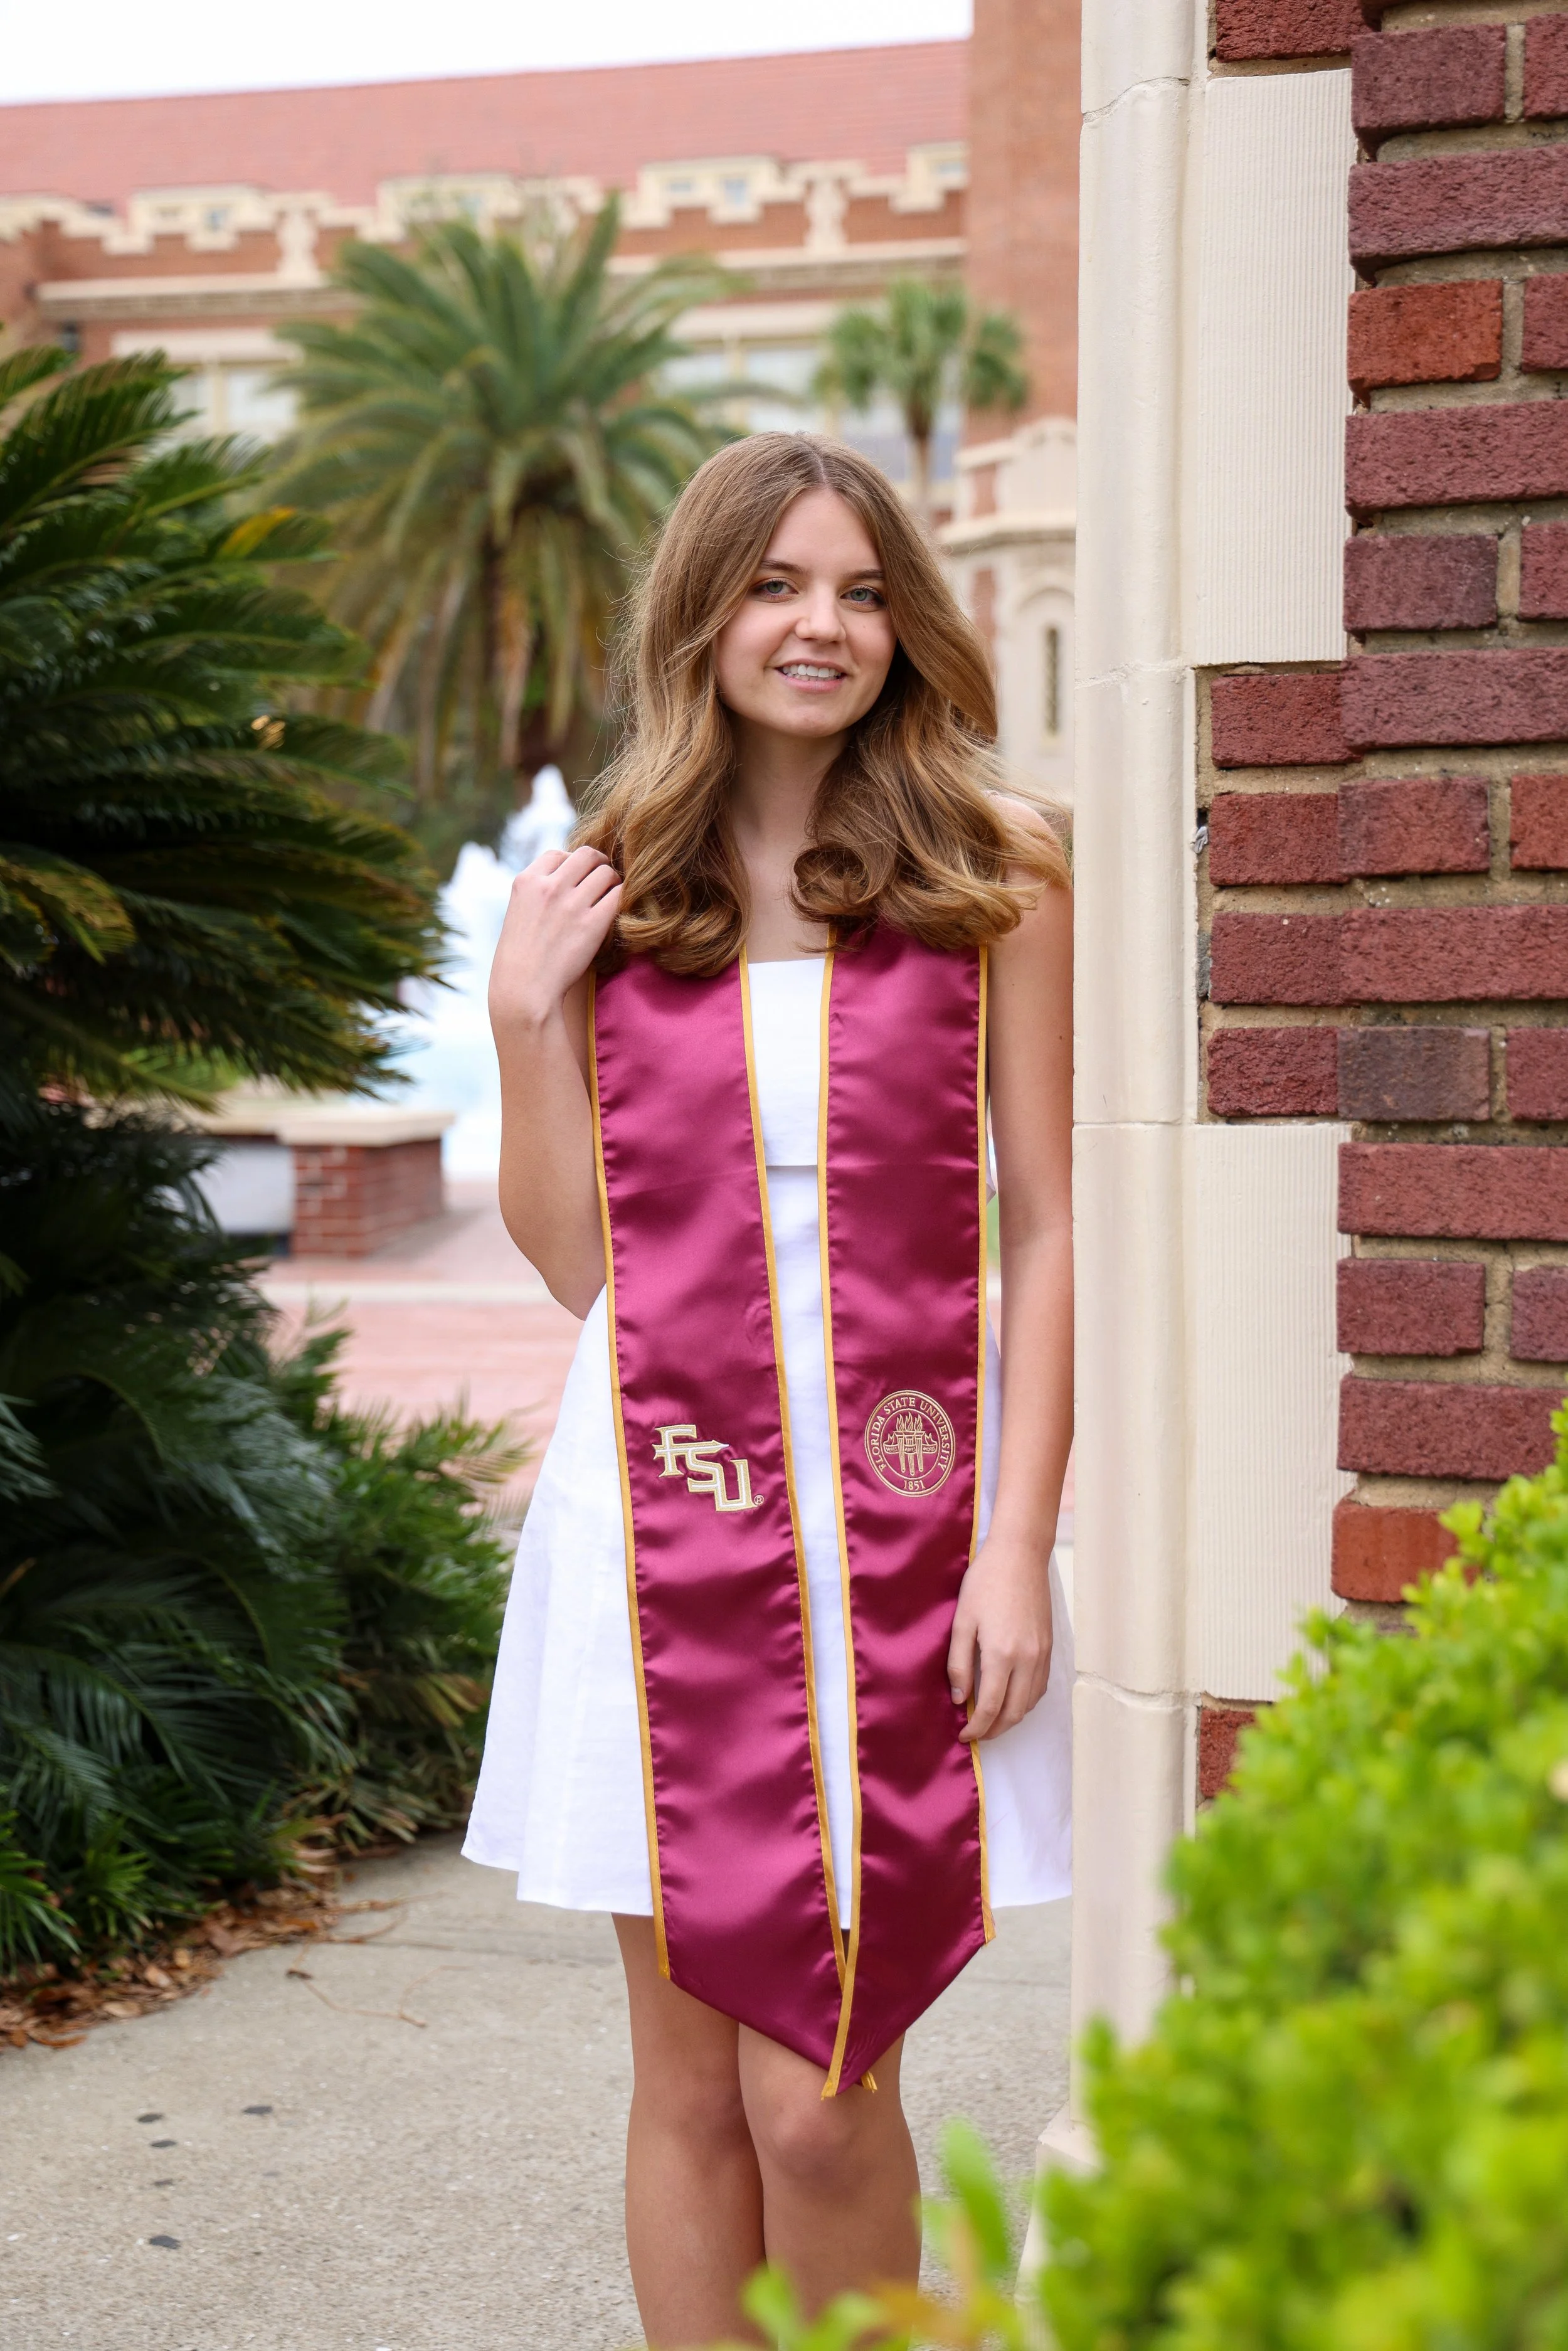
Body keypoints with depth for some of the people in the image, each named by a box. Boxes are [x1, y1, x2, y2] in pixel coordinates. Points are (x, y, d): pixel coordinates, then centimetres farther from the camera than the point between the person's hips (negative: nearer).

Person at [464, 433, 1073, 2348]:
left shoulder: (993, 878, 2)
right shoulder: (607, 895, 8)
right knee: (687, 2077, 8)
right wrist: (527, 1018, -2)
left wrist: (1019, 1544, -6)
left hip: (897, 1506, -2)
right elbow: (577, 1258, 10)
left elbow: (1045, 1231, 1)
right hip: (664, 1503, 2)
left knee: (819, 2097, -4)